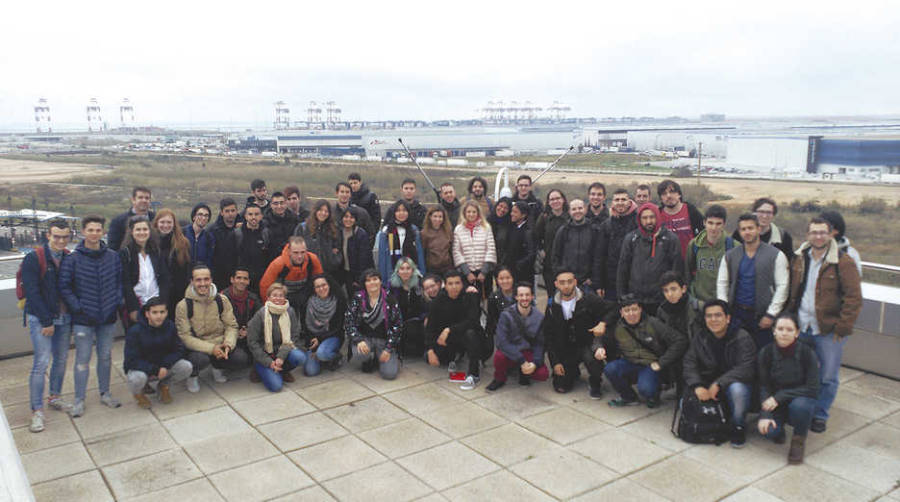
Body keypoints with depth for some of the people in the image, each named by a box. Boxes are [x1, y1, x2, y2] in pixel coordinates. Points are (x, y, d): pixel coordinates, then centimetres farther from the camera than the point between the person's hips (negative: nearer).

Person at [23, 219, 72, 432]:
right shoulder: (33, 259, -9)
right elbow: (32, 292, -12)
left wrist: (72, 315, 0)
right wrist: (47, 321, -14)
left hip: (64, 318, 5)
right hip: (40, 319, -5)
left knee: (61, 359, 12)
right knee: (41, 362, -8)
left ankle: (54, 397, 30)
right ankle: (37, 411, 0)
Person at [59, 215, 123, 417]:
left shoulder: (113, 257, 2)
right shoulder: (72, 259, -7)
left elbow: (120, 282, 10)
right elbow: (64, 287, -5)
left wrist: (117, 302, 0)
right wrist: (77, 307, -11)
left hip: (108, 317, 3)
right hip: (83, 319, -3)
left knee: (105, 357, 14)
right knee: (83, 359, 3)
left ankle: (105, 394, 28)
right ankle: (79, 400, 14)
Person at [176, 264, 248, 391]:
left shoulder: (222, 300, 0)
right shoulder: (183, 306, -10)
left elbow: (232, 326, 2)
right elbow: (185, 337, -13)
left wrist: (228, 344, -20)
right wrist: (211, 348, -24)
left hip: (220, 344, 3)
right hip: (198, 347, -3)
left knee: (243, 359, -20)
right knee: (201, 359, -36)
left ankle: (217, 367, 14)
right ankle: (193, 376, 3)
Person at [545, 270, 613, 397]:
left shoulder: (589, 299, -10)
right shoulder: (552, 307, 0)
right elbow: (549, 337, 4)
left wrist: (603, 324, -25)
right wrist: (555, 362, -1)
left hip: (588, 344, -3)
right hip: (566, 349, 3)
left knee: (593, 357, -37)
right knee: (561, 387, -7)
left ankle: (595, 384, -3)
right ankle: (574, 372, 30)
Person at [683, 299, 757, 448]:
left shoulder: (742, 337, -13)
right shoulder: (699, 338, 1)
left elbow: (746, 369, -23)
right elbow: (689, 364, -5)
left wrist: (719, 384, -30)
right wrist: (697, 386, -24)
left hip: (734, 382, -4)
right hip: (708, 383, 4)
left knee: (737, 389, -37)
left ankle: (738, 427, -10)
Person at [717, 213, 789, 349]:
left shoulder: (776, 255, 0)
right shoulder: (729, 256, 10)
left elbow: (782, 287, -2)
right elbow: (721, 284, 11)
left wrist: (771, 314, -7)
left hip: (761, 316, -2)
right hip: (736, 314, 3)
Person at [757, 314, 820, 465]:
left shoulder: (807, 353, -16)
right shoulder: (766, 352, -11)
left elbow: (812, 389, -17)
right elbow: (763, 386, -10)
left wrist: (779, 397, -25)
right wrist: (765, 415, -23)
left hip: (801, 399, -1)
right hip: (774, 403, 1)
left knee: (799, 405, -37)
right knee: (767, 429, -28)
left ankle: (798, 440, -6)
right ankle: (778, 431, 11)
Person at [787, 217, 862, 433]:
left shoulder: (843, 262, -10)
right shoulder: (799, 259, 6)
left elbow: (854, 298, -11)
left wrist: (843, 327, -13)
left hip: (829, 330, -4)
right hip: (801, 328, 5)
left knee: (827, 377, 5)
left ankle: (820, 416, 22)